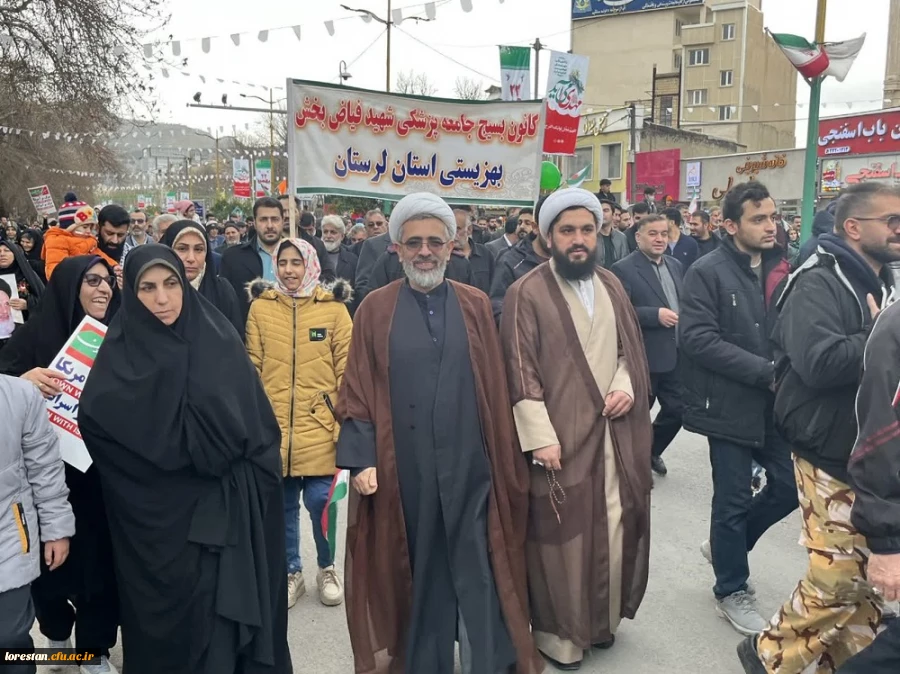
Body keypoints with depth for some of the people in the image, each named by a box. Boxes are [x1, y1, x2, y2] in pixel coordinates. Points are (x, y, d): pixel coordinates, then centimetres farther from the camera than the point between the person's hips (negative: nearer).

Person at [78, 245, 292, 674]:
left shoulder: (218, 338, 2)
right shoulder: (120, 353, -3)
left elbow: (257, 421, 2)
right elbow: (93, 419, -18)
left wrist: (257, 481, -7)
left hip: (227, 503, 2)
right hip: (160, 512, -1)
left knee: (231, 602, 10)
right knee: (172, 612, 7)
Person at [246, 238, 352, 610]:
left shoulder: (333, 308, -1)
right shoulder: (260, 307, 2)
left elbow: (347, 368, 0)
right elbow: (252, 369, 6)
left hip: (320, 426, -2)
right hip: (273, 426, 2)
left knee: (321, 501, 1)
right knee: (282, 506, 12)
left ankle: (327, 568, 26)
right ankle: (291, 572, 32)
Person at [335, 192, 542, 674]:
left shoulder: (476, 306, 5)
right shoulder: (375, 309, 0)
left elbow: (493, 388, 4)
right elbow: (357, 392, -1)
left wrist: (504, 458, 3)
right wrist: (361, 458, -10)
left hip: (468, 464, 1)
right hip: (403, 466, 0)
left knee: (477, 569, 7)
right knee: (417, 571, 12)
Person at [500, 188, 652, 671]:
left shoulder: (611, 285, 10)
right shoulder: (527, 294, -9)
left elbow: (629, 348, 17)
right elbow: (521, 374, -12)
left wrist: (626, 386, -3)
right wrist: (541, 438, -16)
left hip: (614, 434, 5)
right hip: (560, 437, -5)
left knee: (614, 529, 12)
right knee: (562, 536, 5)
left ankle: (602, 619, 33)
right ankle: (557, 631, 23)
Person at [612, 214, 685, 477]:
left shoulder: (676, 266, 12)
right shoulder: (623, 269, -11)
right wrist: (656, 315, -23)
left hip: (676, 354, 6)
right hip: (644, 356, -6)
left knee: (678, 409, 10)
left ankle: (652, 451, 35)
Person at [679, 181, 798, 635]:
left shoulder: (781, 269, 7)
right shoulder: (707, 272, -11)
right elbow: (697, 340, -19)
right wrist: (765, 371, -20)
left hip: (775, 403, 6)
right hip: (730, 405, -6)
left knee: (790, 485, 10)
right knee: (733, 499, 5)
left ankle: (724, 543, 35)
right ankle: (732, 591, 25)